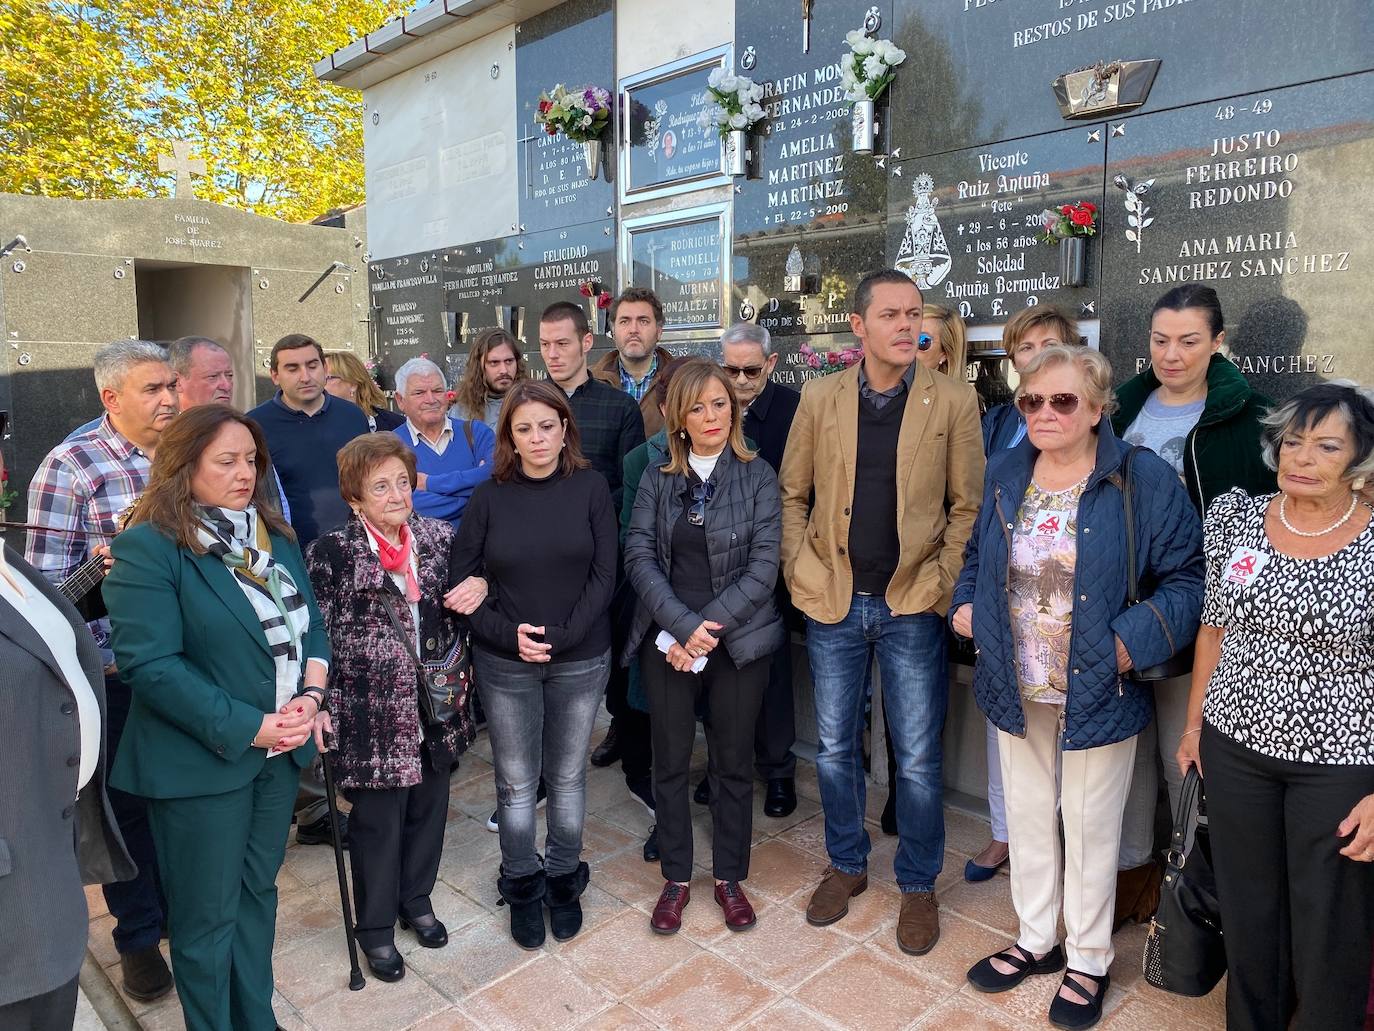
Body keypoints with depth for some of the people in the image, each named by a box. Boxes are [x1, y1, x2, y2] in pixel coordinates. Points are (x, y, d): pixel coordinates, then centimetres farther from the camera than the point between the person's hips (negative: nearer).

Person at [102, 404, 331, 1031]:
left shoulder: (272, 535, 7)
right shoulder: (148, 546, -14)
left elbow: (310, 625, 8)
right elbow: (149, 665, -20)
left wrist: (311, 693, -11)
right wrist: (247, 728, -21)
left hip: (281, 751, 6)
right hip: (202, 761, -6)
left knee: (257, 894, 21)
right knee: (208, 916, 11)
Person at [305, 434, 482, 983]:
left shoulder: (441, 536, 2)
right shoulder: (331, 552, -11)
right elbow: (318, 636, -10)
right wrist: (325, 711, -14)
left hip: (435, 707, 4)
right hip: (373, 714, -4)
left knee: (428, 808, 19)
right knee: (377, 822, 11)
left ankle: (416, 900, 43)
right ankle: (375, 926, 33)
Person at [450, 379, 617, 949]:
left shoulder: (590, 488, -5)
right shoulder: (489, 497, -3)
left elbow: (604, 575, -6)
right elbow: (461, 580, -2)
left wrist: (561, 637, -15)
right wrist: (510, 636, -15)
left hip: (580, 661, 0)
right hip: (505, 665, 0)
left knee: (567, 776, 14)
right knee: (516, 782, 11)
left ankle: (563, 878, 34)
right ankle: (522, 885, 31)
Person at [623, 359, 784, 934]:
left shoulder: (758, 477, -3)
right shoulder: (657, 480, 3)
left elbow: (763, 567, -8)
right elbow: (640, 557, -5)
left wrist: (708, 628, -15)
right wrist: (682, 627, -17)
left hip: (739, 643, -1)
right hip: (667, 643, 1)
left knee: (733, 763, 11)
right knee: (670, 763, 10)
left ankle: (730, 879, 30)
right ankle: (676, 879, 29)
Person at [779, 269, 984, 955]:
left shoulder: (954, 402, -4)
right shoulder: (819, 398, 1)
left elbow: (967, 505, -1)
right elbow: (793, 494, 7)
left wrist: (942, 583, -8)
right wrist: (800, 570, -1)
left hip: (911, 606, -2)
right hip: (832, 603, 2)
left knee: (917, 760, 8)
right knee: (833, 749, 14)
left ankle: (918, 885, 30)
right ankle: (847, 865, 36)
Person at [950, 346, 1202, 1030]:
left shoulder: (1143, 481, -12)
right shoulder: (1003, 474, 2)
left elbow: (1188, 578, -9)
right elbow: (977, 555, 16)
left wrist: (1133, 640, -20)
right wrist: (967, 605, 0)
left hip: (1098, 693, -4)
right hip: (1017, 691, 4)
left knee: (1090, 828, 13)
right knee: (1027, 817, 19)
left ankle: (1088, 961, 35)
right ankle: (1037, 940, 40)